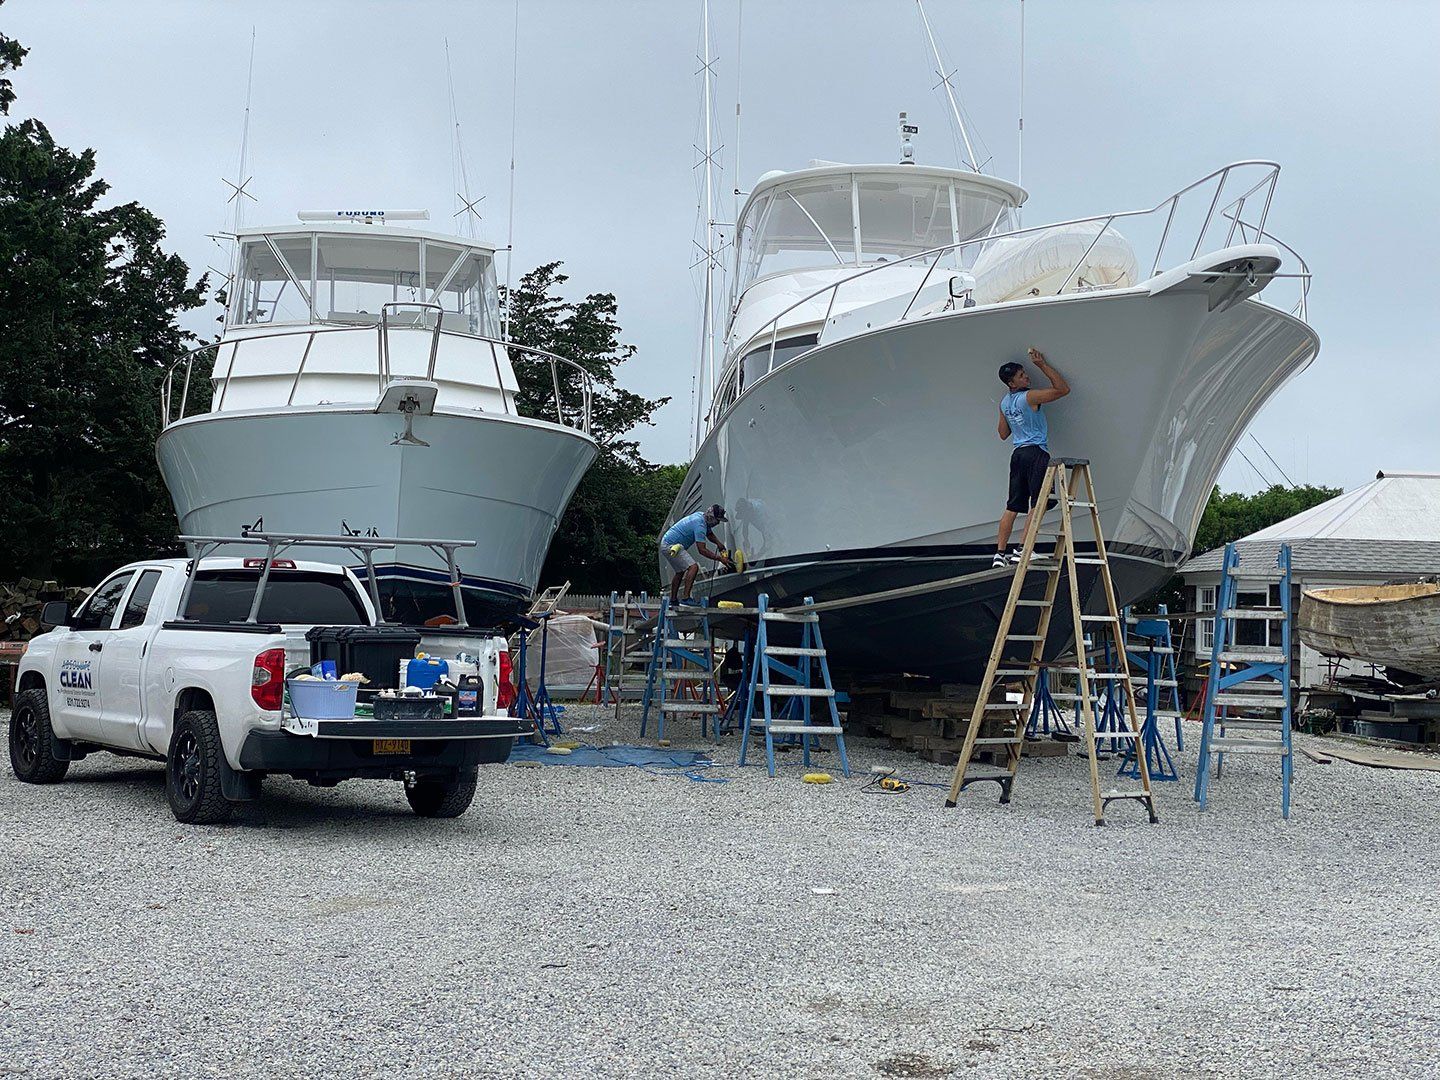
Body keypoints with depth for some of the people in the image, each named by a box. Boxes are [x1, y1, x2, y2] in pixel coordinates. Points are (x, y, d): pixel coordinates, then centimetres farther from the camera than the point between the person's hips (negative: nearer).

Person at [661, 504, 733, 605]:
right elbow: (702, 550, -24)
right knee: (693, 567, -19)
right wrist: (720, 559, -22)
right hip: (671, 546, -11)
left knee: (680, 572, 23)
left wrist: (720, 545, 8)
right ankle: (685, 598, -23)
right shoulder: (700, 525, -24)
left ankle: (673, 600, 29)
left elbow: (710, 534, 25)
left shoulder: (701, 515, 8)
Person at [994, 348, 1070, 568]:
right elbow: (1063, 388, -10)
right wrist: (1043, 365, -6)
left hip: (1018, 453, 8)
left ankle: (1000, 553, 8)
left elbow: (1003, 434, 20)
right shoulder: (1030, 397, -11)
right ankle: (1021, 549, -11)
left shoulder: (1004, 403, 11)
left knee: (1012, 506, 9)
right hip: (1036, 453, -8)